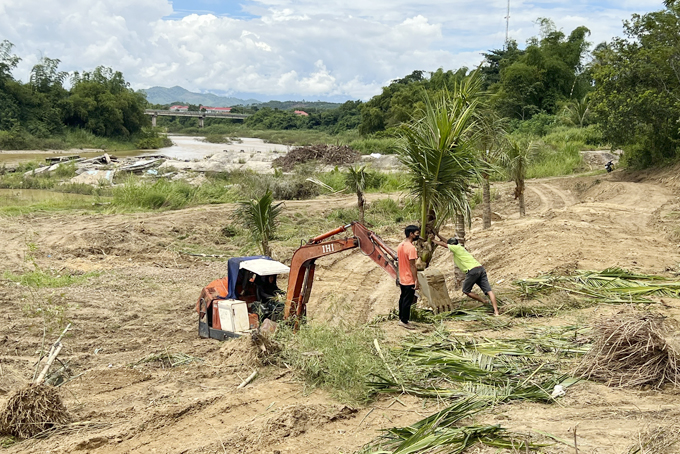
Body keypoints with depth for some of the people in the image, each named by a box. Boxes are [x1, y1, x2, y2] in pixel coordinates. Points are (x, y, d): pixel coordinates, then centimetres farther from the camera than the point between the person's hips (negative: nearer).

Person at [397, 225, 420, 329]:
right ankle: (404, 321, 9)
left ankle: (401, 318, 27)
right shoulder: (411, 248, -21)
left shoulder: (400, 246, 6)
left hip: (402, 279, 9)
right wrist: (416, 280, -17)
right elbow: (412, 266, -21)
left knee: (402, 298, 18)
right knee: (407, 301, 1)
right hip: (409, 280, -9)